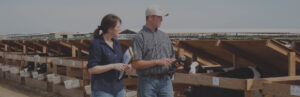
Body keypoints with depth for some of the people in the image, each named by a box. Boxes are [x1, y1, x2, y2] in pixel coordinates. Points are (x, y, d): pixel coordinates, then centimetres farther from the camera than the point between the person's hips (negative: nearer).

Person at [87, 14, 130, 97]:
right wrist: (113, 66, -20)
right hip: (102, 90, -7)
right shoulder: (96, 44, -11)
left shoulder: (116, 43, 11)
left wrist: (124, 67, -1)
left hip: (118, 88, 7)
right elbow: (91, 69, -16)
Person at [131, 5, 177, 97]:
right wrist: (157, 62, -15)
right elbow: (135, 64, -12)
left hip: (165, 81, 5)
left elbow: (172, 57, 23)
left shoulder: (164, 36, 16)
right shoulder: (139, 37, -4)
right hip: (147, 82, -5)